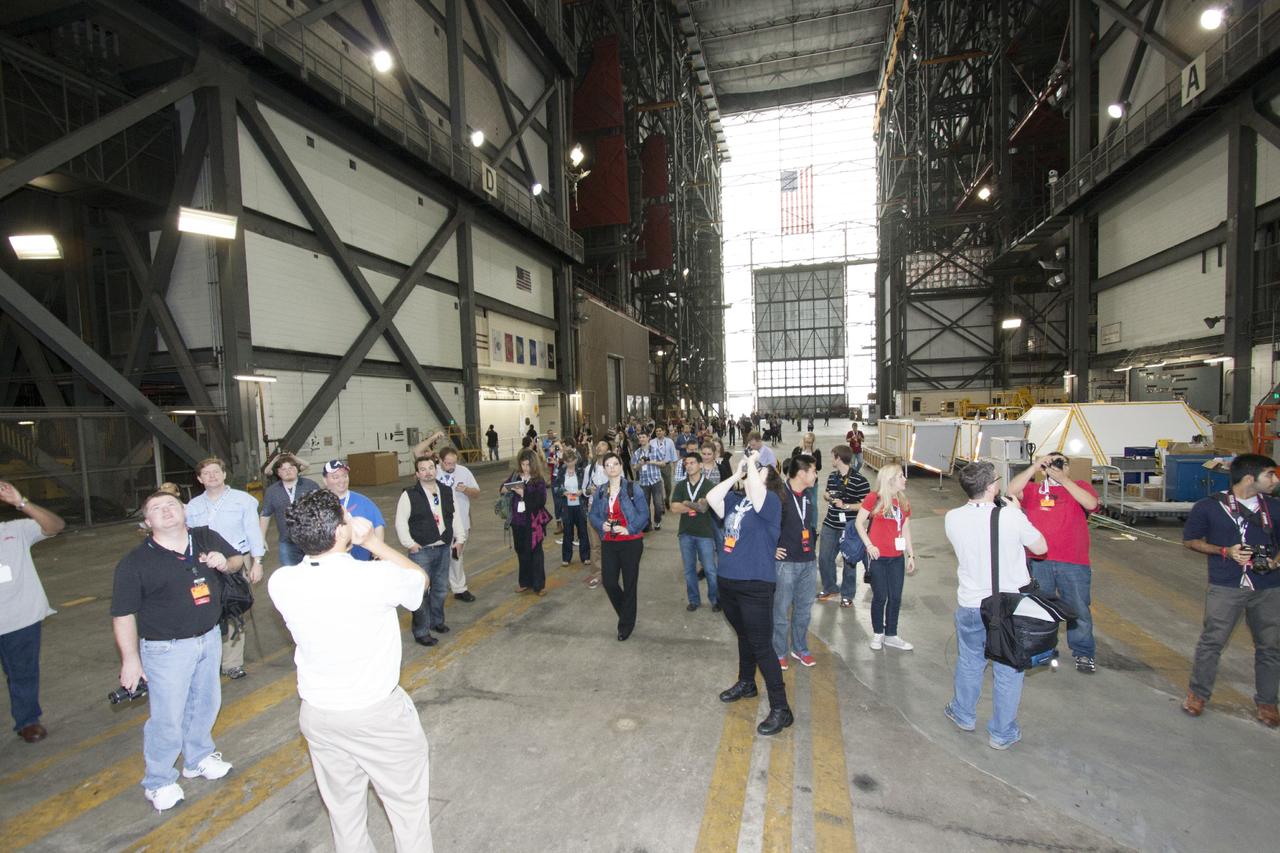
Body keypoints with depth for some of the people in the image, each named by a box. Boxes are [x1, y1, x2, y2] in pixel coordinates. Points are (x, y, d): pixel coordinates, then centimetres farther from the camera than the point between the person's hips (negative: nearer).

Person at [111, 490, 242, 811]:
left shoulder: (208, 538, -4)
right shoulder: (135, 562, -14)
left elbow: (238, 559, 12)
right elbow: (123, 614, -10)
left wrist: (226, 564, -11)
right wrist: (130, 658, -12)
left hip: (209, 638, 5)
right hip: (166, 649, -4)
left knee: (206, 703, 20)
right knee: (167, 716, 5)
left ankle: (199, 757, 44)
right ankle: (158, 781, 29)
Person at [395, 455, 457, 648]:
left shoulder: (447, 491, 6)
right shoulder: (409, 495, -9)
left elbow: (454, 516, 16)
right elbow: (401, 522, -7)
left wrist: (457, 538, 12)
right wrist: (409, 544, -11)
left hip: (444, 548, 5)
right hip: (421, 551, -5)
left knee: (441, 589, 17)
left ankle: (436, 621, 36)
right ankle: (421, 632, 9)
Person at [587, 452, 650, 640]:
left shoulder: (632, 488, -7)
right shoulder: (600, 491, 7)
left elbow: (644, 513, -9)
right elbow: (593, 514, 10)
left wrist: (629, 529, -19)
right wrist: (601, 525, -10)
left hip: (631, 542, -4)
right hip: (608, 543, 4)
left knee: (629, 584, 6)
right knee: (609, 582, 1)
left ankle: (626, 625, 23)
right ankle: (626, 614, 30)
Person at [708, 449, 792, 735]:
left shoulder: (770, 501, -12)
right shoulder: (735, 499, 6)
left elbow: (756, 492, -32)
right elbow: (712, 498, -7)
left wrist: (752, 462, -17)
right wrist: (736, 474, -3)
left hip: (755, 585, -7)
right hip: (727, 582, 7)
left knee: (761, 645, -1)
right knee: (744, 636, 25)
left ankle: (781, 709, 11)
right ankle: (746, 683, 45)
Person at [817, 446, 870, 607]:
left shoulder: (859, 481, -15)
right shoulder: (832, 476, 7)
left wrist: (845, 505, -23)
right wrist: (829, 497, -2)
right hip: (830, 525, 6)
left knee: (849, 562, 9)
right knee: (824, 558, 12)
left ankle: (847, 595, 26)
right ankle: (830, 588, 33)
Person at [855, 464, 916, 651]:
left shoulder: (904, 502, 7)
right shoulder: (874, 498, -10)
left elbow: (906, 530, 13)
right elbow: (859, 523, -7)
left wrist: (911, 555, 12)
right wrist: (869, 545, -12)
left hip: (897, 558, 5)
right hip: (878, 557, -5)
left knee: (895, 597, 10)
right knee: (880, 597, 5)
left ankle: (891, 635, 26)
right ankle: (878, 634, 23)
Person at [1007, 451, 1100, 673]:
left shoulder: (1079, 486, 6)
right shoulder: (1033, 490, 5)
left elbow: (1091, 503, -14)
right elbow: (1012, 491, -15)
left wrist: (1064, 480, -15)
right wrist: (1035, 466, -16)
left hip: (1073, 563, 0)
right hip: (1038, 561, 0)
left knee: (1078, 610, 10)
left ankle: (1083, 653, 29)